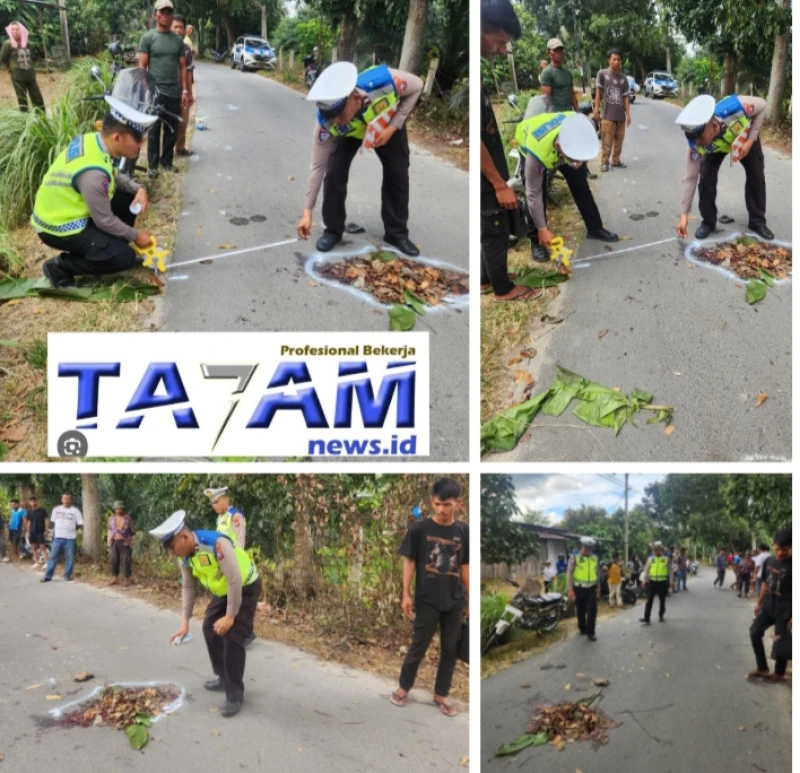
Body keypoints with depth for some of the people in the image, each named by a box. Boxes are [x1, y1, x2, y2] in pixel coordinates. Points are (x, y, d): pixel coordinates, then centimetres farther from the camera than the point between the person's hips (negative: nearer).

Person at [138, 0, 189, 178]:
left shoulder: (178, 40, 10)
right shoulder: (147, 38, 0)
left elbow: (182, 67, 11)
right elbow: (142, 66, -2)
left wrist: (185, 90, 4)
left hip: (174, 92, 4)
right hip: (155, 91, -3)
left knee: (172, 130, 8)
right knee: (154, 131, 0)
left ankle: (166, 161, 21)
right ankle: (152, 165, 6)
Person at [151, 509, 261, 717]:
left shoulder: (217, 544, -38)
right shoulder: (184, 555, -12)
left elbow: (235, 580, -33)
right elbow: (188, 587, 0)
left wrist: (230, 616, -26)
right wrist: (185, 621, -4)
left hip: (246, 588, -8)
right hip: (223, 590, 8)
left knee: (232, 637, -13)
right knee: (210, 628, 13)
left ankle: (235, 695, -3)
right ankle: (224, 679, 29)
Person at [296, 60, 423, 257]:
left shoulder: (384, 81, -46)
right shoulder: (326, 122, -40)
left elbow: (417, 86, -24)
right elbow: (318, 166, -29)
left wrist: (393, 127, -29)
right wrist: (307, 211, -27)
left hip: (388, 124, 1)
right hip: (349, 133, 0)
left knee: (398, 175, -2)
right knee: (334, 174, -16)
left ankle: (397, 233, 16)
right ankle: (333, 230, 3)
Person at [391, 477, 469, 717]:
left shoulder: (464, 531, -2)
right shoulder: (419, 528, -10)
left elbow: (465, 567, 6)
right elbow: (409, 562, -4)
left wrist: (469, 598, 9)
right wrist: (406, 594, -6)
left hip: (454, 601, 3)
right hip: (426, 600, -3)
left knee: (451, 649, 11)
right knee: (419, 646, 9)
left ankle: (440, 695, 26)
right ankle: (403, 687, 29)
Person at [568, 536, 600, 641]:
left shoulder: (594, 558, 5)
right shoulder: (574, 558, -9)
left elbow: (596, 573, 15)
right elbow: (569, 574, -11)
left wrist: (598, 587, 16)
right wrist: (570, 590, -16)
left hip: (591, 588, 3)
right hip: (579, 588, -3)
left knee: (592, 610, -7)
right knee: (581, 610, 11)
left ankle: (590, 632, -1)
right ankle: (582, 628, 32)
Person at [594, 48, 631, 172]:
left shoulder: (623, 78, 11)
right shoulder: (602, 74, 0)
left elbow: (626, 97, 11)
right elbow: (598, 93, -1)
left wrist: (628, 114, 5)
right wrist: (596, 110, -7)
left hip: (620, 116, 4)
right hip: (607, 115, -4)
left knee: (619, 141, 7)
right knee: (607, 141, -5)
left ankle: (616, 160, 18)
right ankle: (604, 162, 2)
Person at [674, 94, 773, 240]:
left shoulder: (734, 108, -48)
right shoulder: (697, 144, -41)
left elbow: (762, 105, -26)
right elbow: (691, 178, -32)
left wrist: (750, 140, -29)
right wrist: (684, 214, -33)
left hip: (745, 136, 0)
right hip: (716, 147, 0)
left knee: (756, 177, 0)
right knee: (706, 179, -16)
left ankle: (758, 222, 18)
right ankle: (708, 223, 4)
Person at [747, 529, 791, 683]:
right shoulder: (769, 561, 2)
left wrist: (793, 616, -19)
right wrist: (758, 603, 16)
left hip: (785, 611, -6)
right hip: (768, 607, 6)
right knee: (755, 632, 6)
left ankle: (779, 674, 24)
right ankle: (762, 668, 22)